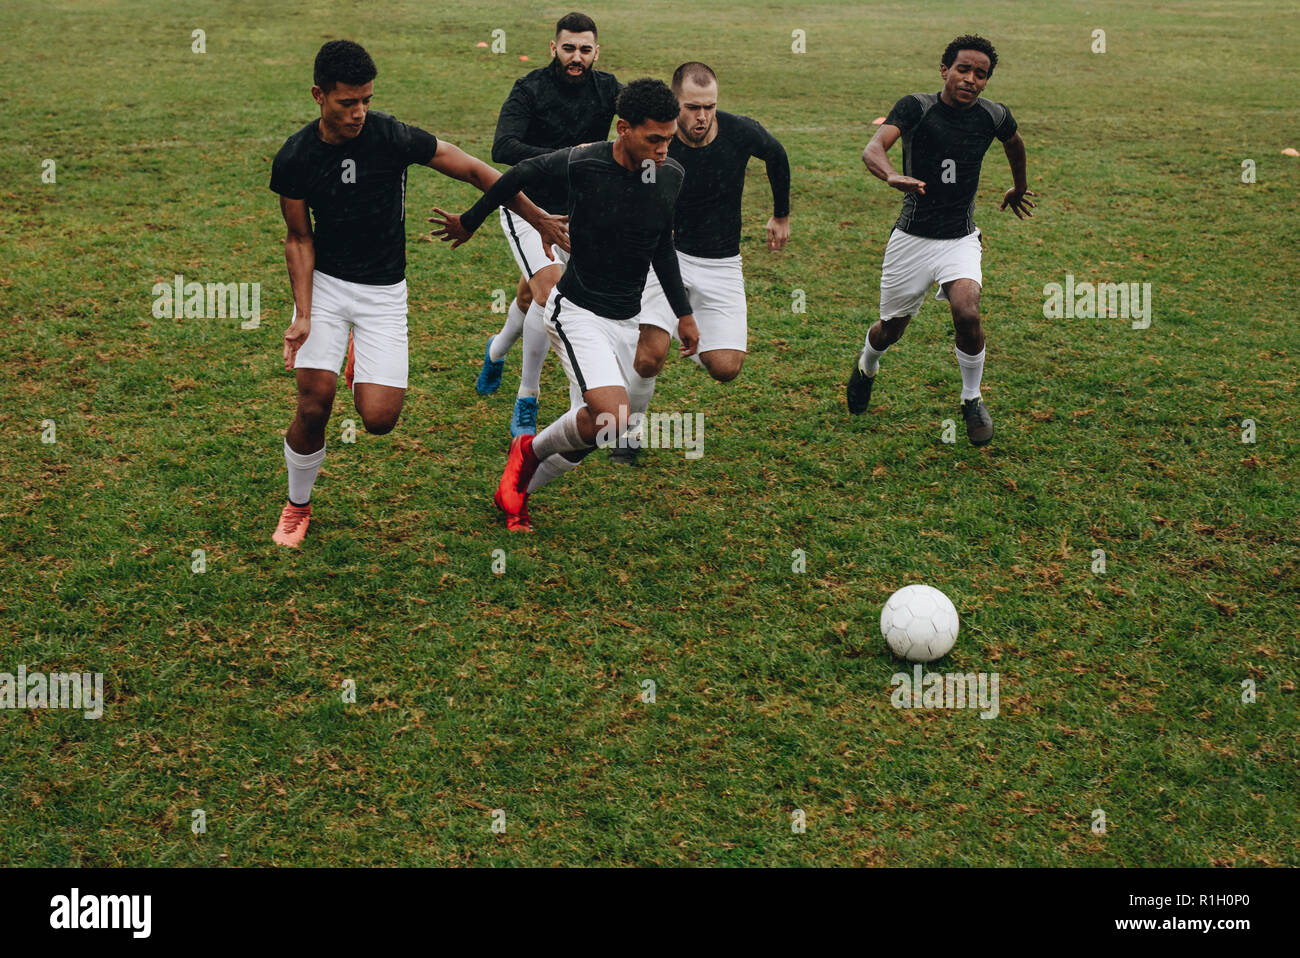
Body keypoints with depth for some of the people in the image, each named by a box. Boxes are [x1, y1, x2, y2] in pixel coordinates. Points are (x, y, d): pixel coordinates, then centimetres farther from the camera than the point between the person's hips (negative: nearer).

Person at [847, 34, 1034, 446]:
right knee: (891, 329, 10)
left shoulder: (993, 116, -3)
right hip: (911, 238, -1)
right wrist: (892, 176, -50)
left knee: (967, 313, -23)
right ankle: (866, 366, 48)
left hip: (960, 239, 1)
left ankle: (972, 401, 1)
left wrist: (1019, 189, 36)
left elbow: (1014, 142, 22)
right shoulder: (915, 107, -12)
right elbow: (873, 148, -29)